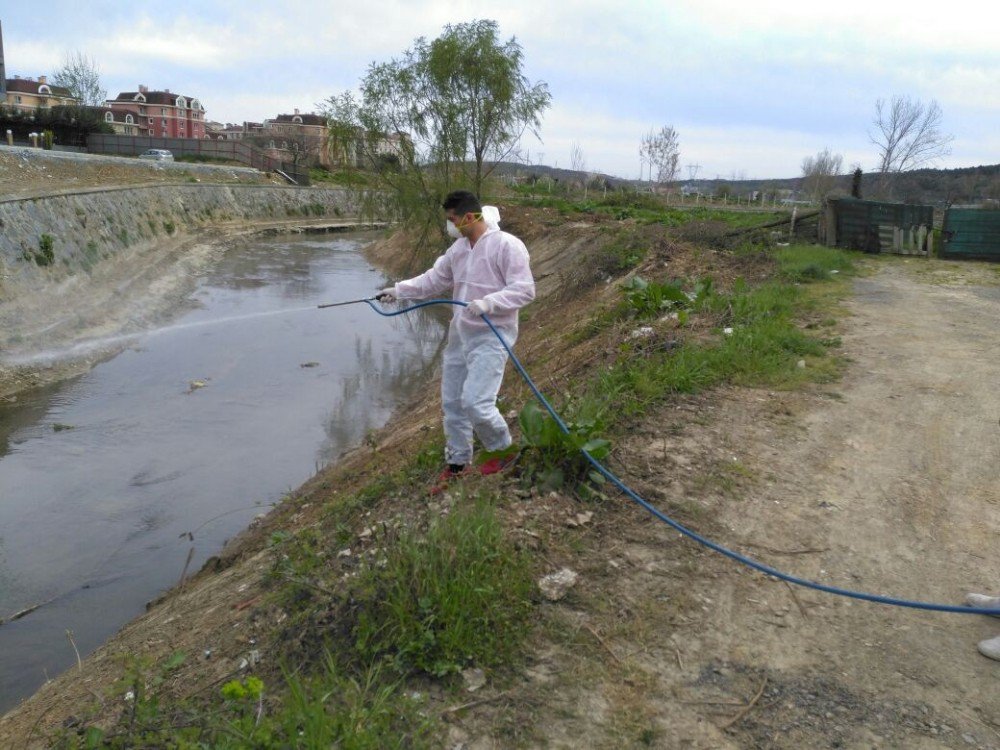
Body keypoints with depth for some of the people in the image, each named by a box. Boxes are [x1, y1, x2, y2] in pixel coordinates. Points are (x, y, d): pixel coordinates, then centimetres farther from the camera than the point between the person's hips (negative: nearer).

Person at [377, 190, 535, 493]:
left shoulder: (507, 245, -16)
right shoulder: (459, 247, 9)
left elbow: (525, 290, -18)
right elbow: (434, 279, 17)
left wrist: (488, 302, -30)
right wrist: (398, 290, 10)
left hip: (490, 337, -8)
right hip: (460, 334, 8)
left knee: (475, 402, -15)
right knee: (452, 402, 12)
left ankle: (504, 449, 12)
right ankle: (457, 462, 28)